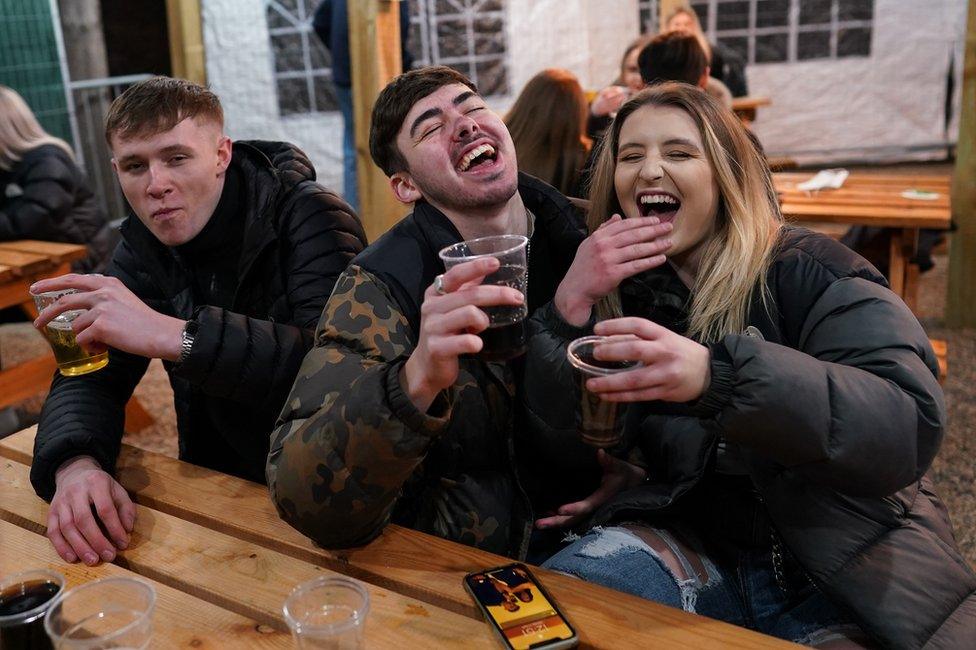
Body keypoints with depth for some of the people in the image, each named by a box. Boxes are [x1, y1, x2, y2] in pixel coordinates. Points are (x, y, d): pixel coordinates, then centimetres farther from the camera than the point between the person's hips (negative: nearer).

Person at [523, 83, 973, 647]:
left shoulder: (811, 273, -8)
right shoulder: (624, 289, 4)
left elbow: (913, 425, -24)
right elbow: (566, 450, -2)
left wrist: (716, 375, -39)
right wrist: (570, 305, -16)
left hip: (846, 571, -2)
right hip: (699, 548, 3)